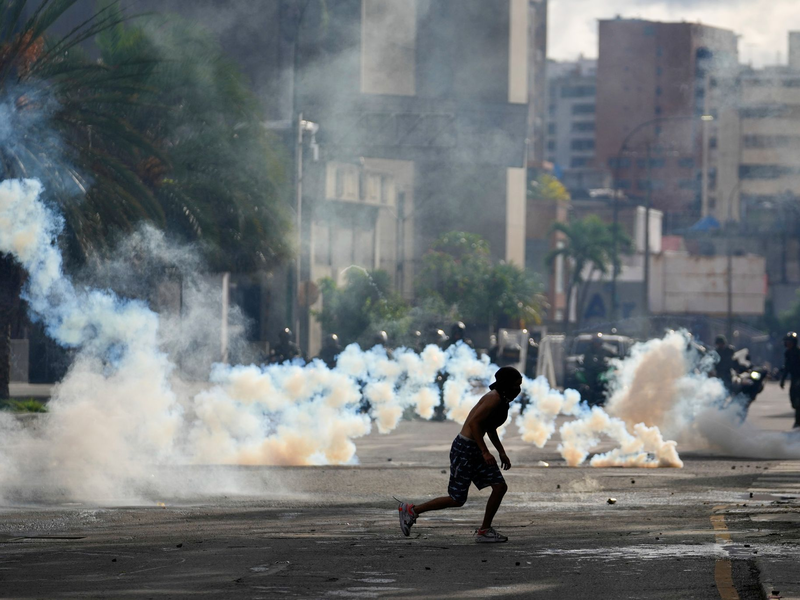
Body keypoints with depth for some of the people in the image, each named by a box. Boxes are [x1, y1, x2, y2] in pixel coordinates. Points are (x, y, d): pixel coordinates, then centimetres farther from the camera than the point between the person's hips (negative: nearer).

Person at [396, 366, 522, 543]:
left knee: (500, 487, 0)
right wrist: (485, 452, -25)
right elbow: (474, 422, -25)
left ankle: (484, 530, 9)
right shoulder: (493, 398, -20)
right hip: (464, 449, -10)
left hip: (475, 450, 10)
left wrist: (502, 452, 20)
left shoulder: (503, 400, 11)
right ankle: (411, 511, 8)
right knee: (457, 499, -4)